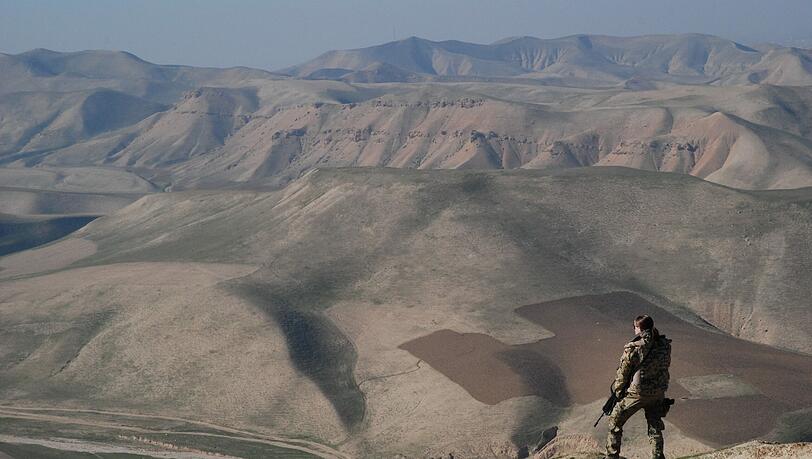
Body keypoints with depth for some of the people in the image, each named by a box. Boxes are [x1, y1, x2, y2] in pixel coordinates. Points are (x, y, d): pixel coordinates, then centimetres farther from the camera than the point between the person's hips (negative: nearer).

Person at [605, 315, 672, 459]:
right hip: (658, 393, 4)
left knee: (615, 422, 13)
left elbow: (622, 373, -10)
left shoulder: (633, 349, -19)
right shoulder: (665, 345, -5)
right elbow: (666, 365, 8)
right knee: (655, 427, 18)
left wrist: (618, 392, 6)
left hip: (636, 394, -4)